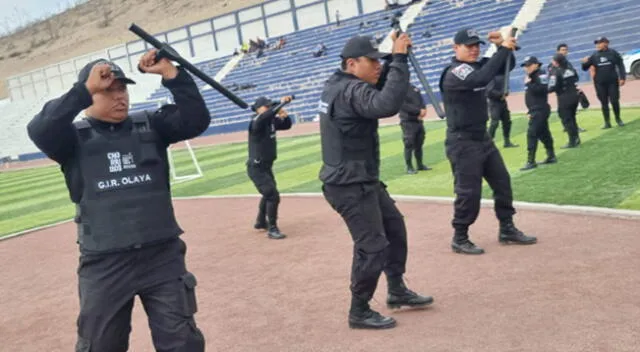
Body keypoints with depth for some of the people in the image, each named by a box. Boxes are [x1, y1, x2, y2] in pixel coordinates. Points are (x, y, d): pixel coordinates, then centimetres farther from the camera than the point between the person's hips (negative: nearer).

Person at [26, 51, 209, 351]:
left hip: (163, 256, 1)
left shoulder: (150, 125, 5)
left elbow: (196, 120, -7)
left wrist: (170, 72, -17)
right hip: (104, 265, -1)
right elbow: (39, 130, -20)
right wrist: (85, 89, -25)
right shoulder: (74, 138, 0)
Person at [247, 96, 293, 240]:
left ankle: (261, 222, 44)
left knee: (268, 194, 26)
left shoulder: (271, 121, 4)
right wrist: (280, 103, -45)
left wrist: (284, 116, -13)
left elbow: (287, 125, 9)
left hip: (267, 167, 10)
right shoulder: (256, 123, -20)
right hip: (256, 168, -9)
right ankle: (272, 229, -5)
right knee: (273, 195, -16)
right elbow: (264, 116, -41)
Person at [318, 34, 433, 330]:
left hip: (363, 180, 11)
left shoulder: (338, 84, 9)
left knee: (394, 226, 21)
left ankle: (397, 291, 34)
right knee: (372, 246, -5)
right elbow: (388, 105, -40)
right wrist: (399, 59, -33)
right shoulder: (350, 91, -23)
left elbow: (379, 91, 20)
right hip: (350, 185, -11)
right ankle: (359, 313, 11)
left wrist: (396, 55, 6)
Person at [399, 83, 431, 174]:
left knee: (419, 144, 13)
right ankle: (409, 167, 5)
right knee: (409, 145, -4)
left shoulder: (414, 88, 15)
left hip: (419, 121, 7)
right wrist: (419, 111, -20)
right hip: (408, 122, -7)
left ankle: (420, 164, 24)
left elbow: (421, 101, 12)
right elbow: (404, 106, -18)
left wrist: (423, 110, -9)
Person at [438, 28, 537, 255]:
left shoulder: (477, 65, 10)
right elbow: (481, 79, -35)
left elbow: (507, 66, 14)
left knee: (503, 182, 13)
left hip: (483, 138, 9)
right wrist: (503, 49, -31)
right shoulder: (453, 73, -17)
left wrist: (502, 47, -6)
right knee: (469, 192, -6)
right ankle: (460, 239, 9)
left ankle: (507, 230, 26)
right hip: (462, 143, -9)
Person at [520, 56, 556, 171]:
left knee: (532, 134, -13)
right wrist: (530, 111, 19)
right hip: (536, 110, 10)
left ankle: (531, 161, -13)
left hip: (540, 110, -10)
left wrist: (529, 83, -21)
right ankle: (551, 156, 25)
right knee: (543, 133, 15)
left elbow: (541, 90, -28)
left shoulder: (541, 75, -11)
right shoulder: (531, 77, 17)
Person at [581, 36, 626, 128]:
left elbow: (620, 66, 2)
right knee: (604, 103, 4)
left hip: (612, 82, -1)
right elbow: (585, 68, 5)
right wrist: (585, 63, -17)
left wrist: (622, 78, -6)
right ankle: (607, 122, 10)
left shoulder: (613, 53, 1)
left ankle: (618, 119, 20)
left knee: (614, 101, 0)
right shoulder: (594, 56, 4)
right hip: (600, 84, 1)